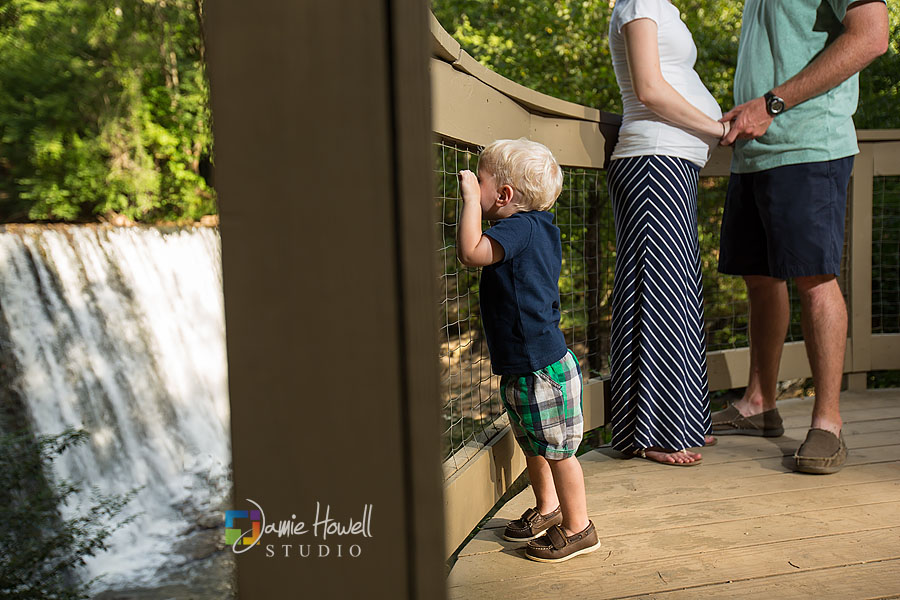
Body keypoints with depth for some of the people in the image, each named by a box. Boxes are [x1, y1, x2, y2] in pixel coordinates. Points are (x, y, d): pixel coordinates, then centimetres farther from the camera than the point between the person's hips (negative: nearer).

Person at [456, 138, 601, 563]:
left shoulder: (520, 227, -20)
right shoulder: (536, 227, 10)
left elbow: (471, 253, -34)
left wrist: (470, 198, -24)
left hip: (541, 365, -11)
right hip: (521, 366, 11)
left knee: (557, 449, 4)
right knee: (532, 445, 24)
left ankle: (577, 528, 20)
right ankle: (547, 508, 42)